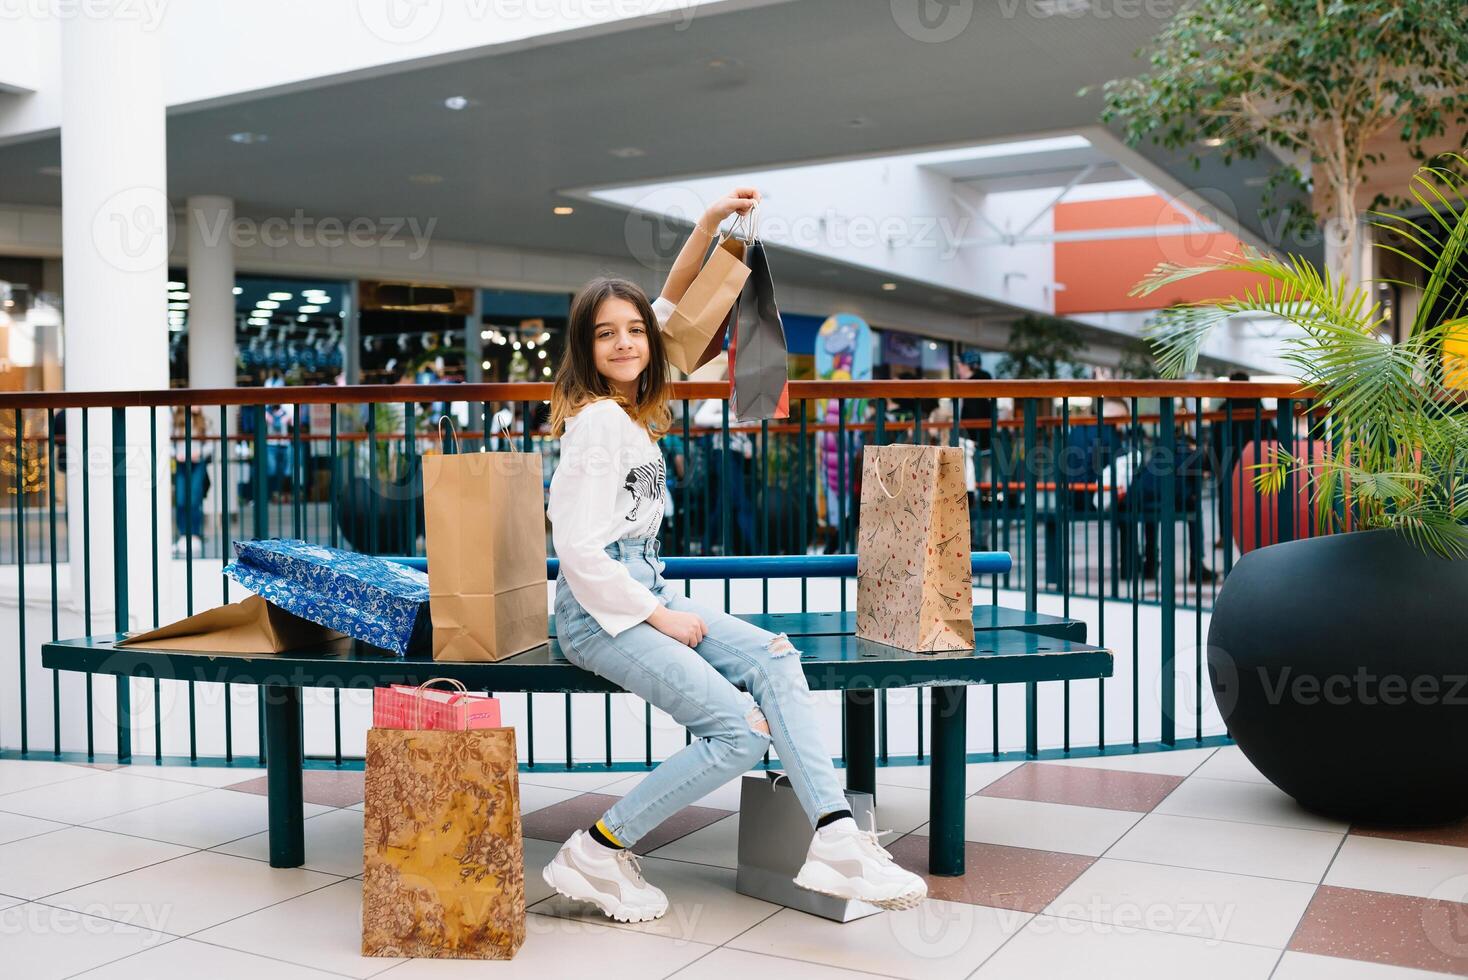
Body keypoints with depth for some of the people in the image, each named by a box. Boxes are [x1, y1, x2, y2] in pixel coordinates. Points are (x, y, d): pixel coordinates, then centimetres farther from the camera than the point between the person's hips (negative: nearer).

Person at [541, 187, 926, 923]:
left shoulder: (631, 407, 11)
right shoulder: (598, 422, -14)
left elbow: (670, 303, 18)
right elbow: (578, 549, -19)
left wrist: (711, 223, 9)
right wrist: (661, 619, -14)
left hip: (646, 595, 9)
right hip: (600, 612, -9)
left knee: (774, 657, -10)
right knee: (742, 729, -18)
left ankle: (836, 839, -19)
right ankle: (598, 854, -6)